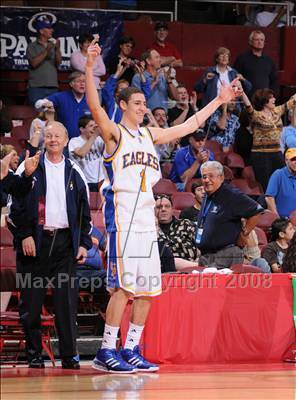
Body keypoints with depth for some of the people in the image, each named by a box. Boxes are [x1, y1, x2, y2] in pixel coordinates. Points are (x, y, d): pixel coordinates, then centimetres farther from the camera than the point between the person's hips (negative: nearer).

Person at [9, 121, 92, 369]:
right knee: (31, 302, 0)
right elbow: (16, 204, 1)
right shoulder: (30, 167, 5)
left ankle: (69, 355, -1)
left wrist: (84, 243, 7)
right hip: (35, 241, -1)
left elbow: (84, 211, 15)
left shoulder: (74, 173, 12)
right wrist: (24, 235, -8)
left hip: (65, 241, 1)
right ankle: (34, 354, 9)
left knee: (67, 300, -4)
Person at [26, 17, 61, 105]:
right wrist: (47, 51, -15)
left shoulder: (53, 45, 12)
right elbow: (34, 63, -10)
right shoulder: (32, 46, 3)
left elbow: (58, 62, 4)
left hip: (53, 87, 3)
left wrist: (57, 49, -11)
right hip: (36, 87, -3)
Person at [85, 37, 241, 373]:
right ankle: (106, 352, -9)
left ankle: (130, 351, 13)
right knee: (123, 286, -13)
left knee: (147, 288, 6)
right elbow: (95, 108, -20)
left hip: (146, 214, 8)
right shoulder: (114, 133, -2)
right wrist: (90, 68, -33)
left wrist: (219, 101, 26)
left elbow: (189, 125, 26)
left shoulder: (150, 135, 18)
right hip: (122, 213, -7)